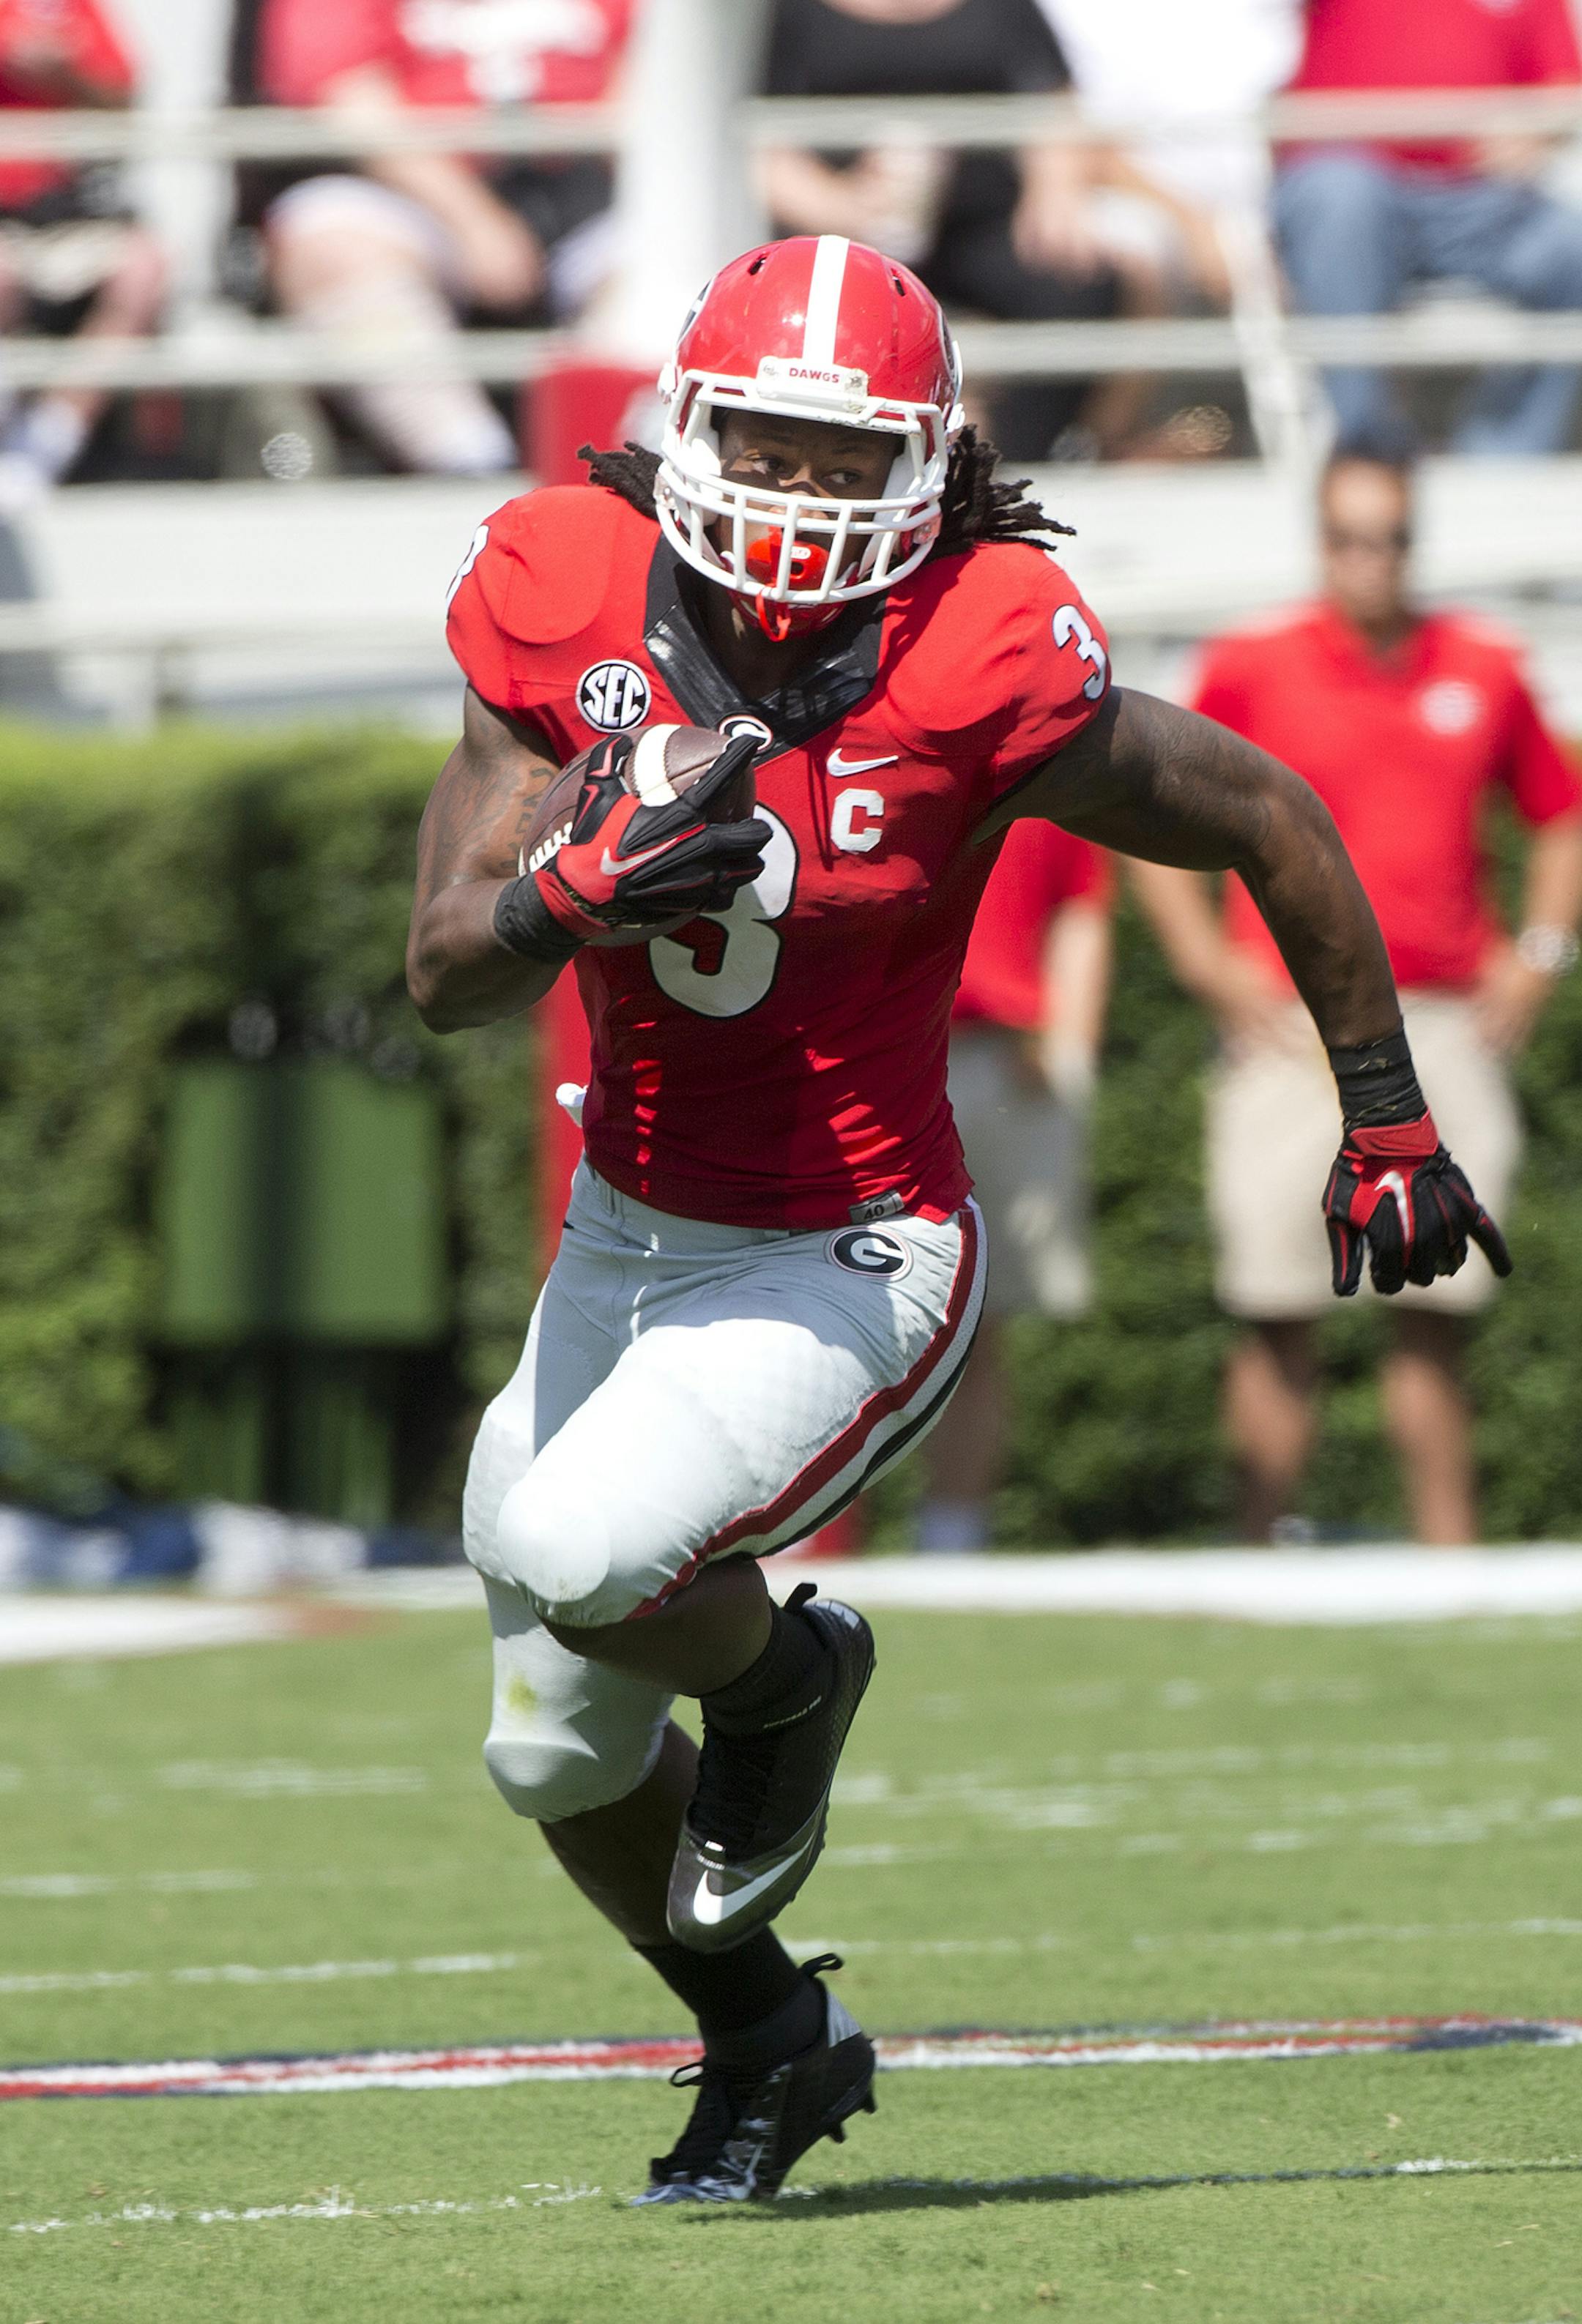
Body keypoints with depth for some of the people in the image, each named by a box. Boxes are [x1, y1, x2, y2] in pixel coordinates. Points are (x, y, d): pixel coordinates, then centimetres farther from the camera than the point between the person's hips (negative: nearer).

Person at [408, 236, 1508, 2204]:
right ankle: (766, 2043, 43)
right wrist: (576, 886, -35)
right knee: (558, 1761, 15)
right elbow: (447, 973, -12)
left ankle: (782, 1673, 6)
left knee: (579, 1560, -29)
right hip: (627, 1235, 5)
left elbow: (1272, 826, -6)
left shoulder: (980, 675, -22)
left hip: (845, 1270, -5)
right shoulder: (571, 608, -12)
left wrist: (1388, 1125, 3)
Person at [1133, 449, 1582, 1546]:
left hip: (1447, 1029, 2)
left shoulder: (1484, 671, 9)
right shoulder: (1251, 669, 1)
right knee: (1278, 1319, -4)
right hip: (1292, 1029, -2)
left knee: (1438, 1317, 4)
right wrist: (1208, 962, -3)